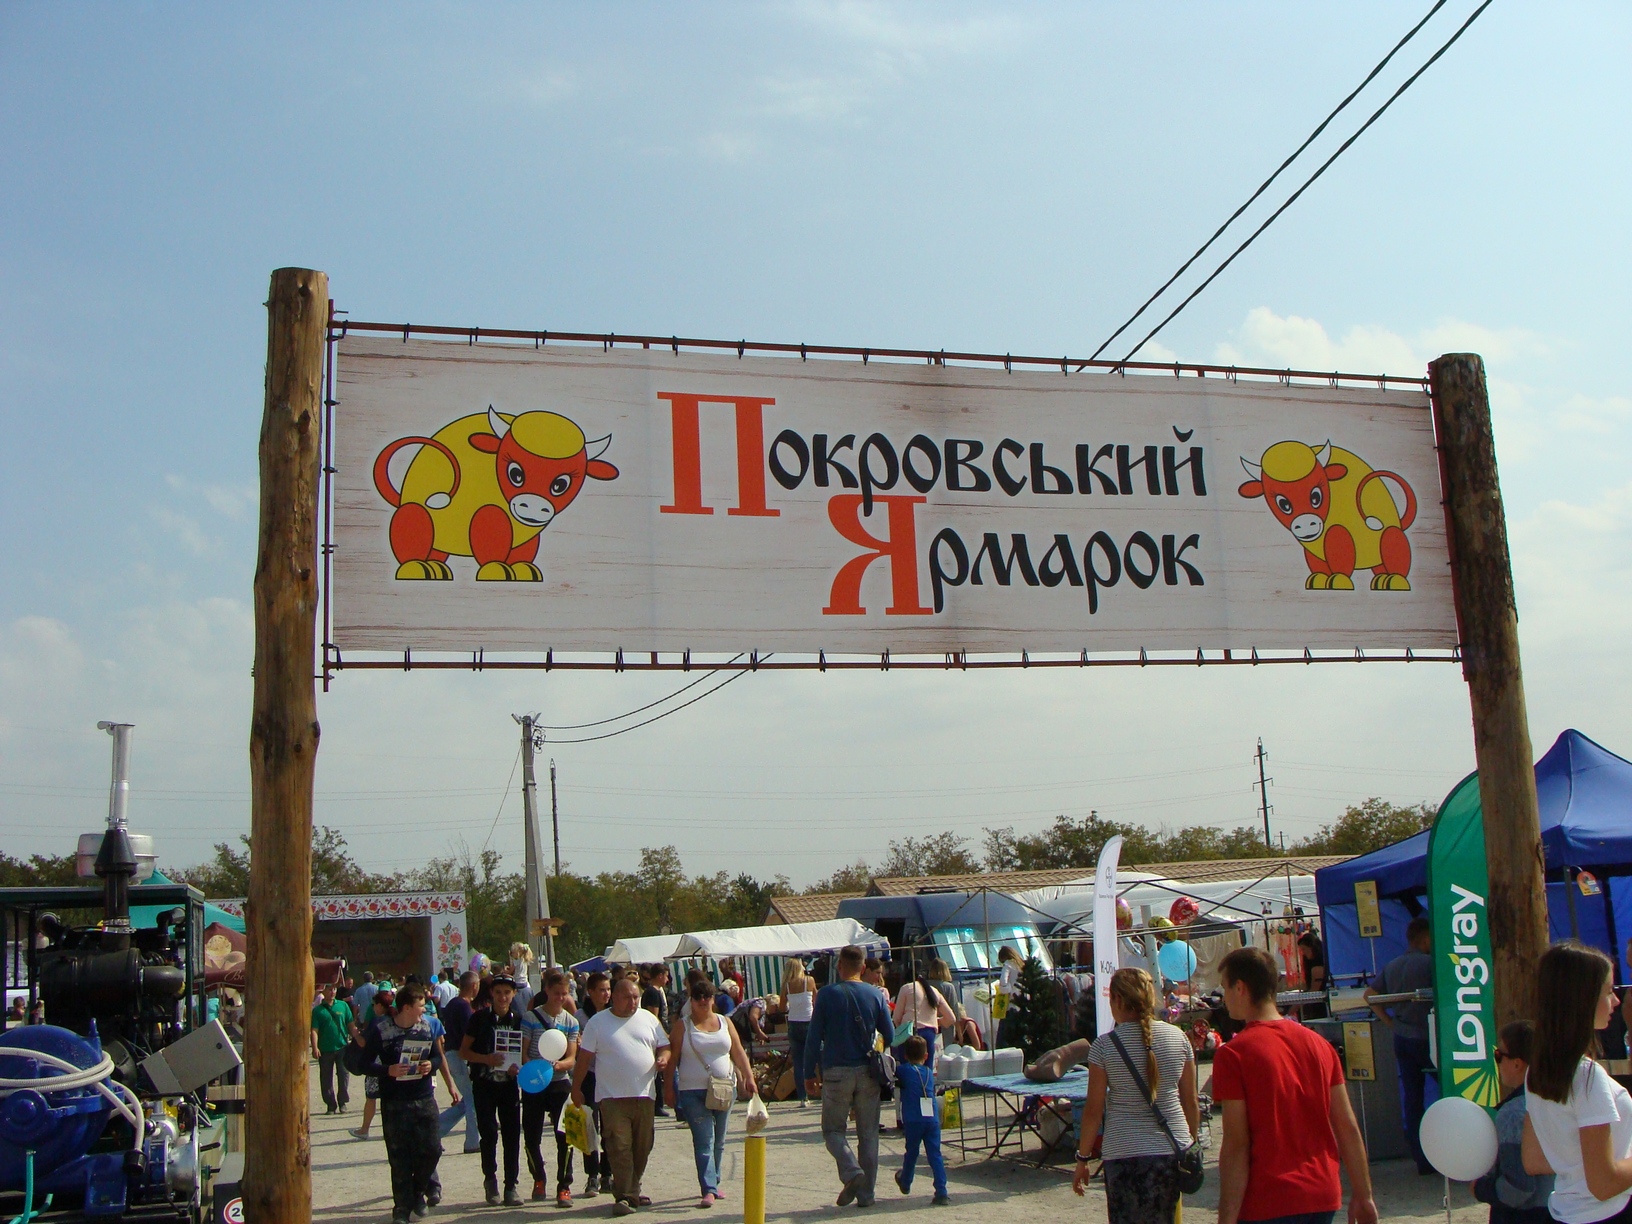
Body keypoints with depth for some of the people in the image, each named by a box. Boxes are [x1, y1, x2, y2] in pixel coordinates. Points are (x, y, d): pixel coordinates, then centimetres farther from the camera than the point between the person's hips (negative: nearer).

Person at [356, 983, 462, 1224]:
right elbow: (366, 1064, -5)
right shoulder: (380, 1029, -8)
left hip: (424, 1098, 3)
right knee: (399, 1157, 1)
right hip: (394, 1102, -3)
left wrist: (430, 1064, -9)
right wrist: (389, 1070, -22)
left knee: (431, 1149, -1)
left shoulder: (429, 1024, 3)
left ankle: (418, 1191, 25)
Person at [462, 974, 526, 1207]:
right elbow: (463, 1052, 0)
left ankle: (511, 1186, 8)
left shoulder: (518, 1020, 5)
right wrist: (486, 1059, -17)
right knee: (489, 1134, -6)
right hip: (484, 1084, -2)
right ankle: (490, 1180, 13)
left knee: (512, 1135, 0)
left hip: (509, 1083, 2)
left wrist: (519, 1067, -10)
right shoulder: (480, 1018, -1)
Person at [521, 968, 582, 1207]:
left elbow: (572, 1059, 1)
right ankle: (539, 1180, 27)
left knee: (565, 1135, -8)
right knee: (532, 1137, 4)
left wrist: (558, 1064, -21)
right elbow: (523, 1052, -4)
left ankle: (564, 1187, 1)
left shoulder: (571, 1021, 6)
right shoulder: (531, 1017, -2)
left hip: (560, 1082, 1)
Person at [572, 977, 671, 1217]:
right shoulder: (598, 1022, 2)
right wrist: (576, 1088, 2)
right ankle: (624, 1196, -5)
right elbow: (584, 1058, 3)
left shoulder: (648, 1019, 10)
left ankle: (633, 1190, 24)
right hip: (612, 1096, -4)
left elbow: (664, 1046, 14)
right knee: (620, 1147, -9)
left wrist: (663, 1058, -8)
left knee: (642, 1146, 9)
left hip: (644, 1095, 4)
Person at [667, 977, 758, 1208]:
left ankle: (713, 1183, 26)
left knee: (719, 1141, 12)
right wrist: (668, 1086, -7)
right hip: (693, 1092, -4)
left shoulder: (725, 1023, 9)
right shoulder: (682, 1026, 0)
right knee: (704, 1141, -10)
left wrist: (749, 1078, 3)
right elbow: (672, 1057, -2)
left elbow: (739, 1053, 11)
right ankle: (708, 1190, -13)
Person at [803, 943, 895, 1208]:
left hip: (836, 1072, -2)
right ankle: (866, 1193, 11)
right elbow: (890, 1035, 5)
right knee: (868, 1134, 10)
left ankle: (852, 1172, -15)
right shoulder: (875, 994, 1)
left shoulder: (827, 994, -6)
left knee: (833, 1129, 9)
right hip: (868, 1073, 3)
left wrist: (810, 1073, 2)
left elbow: (814, 1037, -5)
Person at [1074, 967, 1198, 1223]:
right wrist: (1193, 1144, 21)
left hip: (1125, 1153, -3)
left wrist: (1082, 1158, 5)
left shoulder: (1104, 1045, -7)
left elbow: (1094, 1109, -5)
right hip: (1174, 1150, 3)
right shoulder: (1178, 1037, 1)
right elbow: (1190, 1102, 7)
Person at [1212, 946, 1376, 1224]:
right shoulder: (1319, 1043, 5)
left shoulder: (1233, 1053, -12)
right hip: (1325, 1197, 6)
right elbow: (1348, 1128, 5)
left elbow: (1236, 1146, -15)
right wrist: (1363, 1196, 13)